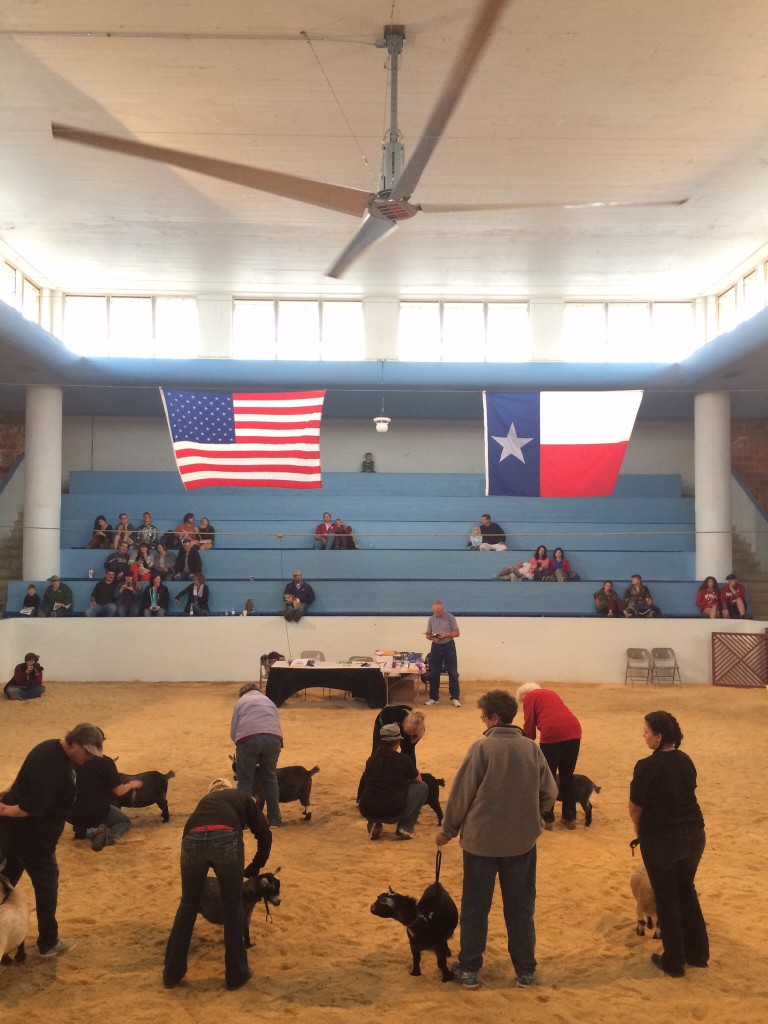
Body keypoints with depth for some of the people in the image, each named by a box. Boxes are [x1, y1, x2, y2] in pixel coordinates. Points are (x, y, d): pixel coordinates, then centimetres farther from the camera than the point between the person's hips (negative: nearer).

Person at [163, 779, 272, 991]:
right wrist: (253, 869, 35)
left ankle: (171, 973, 31)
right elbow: (265, 835, 23)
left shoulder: (205, 801, 40)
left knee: (188, 905, 22)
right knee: (232, 907, 16)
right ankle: (236, 974, 26)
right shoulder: (242, 797, 33)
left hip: (192, 839, 3)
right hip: (226, 838, -3)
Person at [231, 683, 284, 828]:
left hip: (249, 737, -3)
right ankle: (274, 819, 21)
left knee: (245, 779, 8)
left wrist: (239, 745, 32)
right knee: (269, 777, 18)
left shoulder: (241, 701, 24)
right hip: (273, 737, 3)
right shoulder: (269, 701, 34)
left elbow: (233, 731, 17)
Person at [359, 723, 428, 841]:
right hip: (393, 814, -4)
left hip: (367, 812, 4)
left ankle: (374, 824, 14)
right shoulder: (401, 759, -3)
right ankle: (406, 827, 8)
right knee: (422, 787, 14)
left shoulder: (372, 759, 9)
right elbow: (418, 780, 14)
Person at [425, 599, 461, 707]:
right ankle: (433, 697, 16)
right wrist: (432, 638, -13)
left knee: (453, 673, -1)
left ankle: (455, 698, 6)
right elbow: (428, 634, 10)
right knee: (434, 673, 6)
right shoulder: (431, 619, 5)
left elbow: (457, 633, -6)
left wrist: (446, 635, -22)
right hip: (436, 647, 3)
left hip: (449, 646, -3)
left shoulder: (450, 617, -6)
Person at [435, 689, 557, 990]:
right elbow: (549, 795, 1)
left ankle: (469, 969, 21)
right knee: (520, 908, 15)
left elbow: (461, 795, -11)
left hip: (481, 839, -3)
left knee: (475, 907, 11)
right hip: (522, 840, 3)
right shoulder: (532, 748, -5)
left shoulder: (482, 748, -16)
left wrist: (447, 830, 3)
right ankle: (525, 970, 24)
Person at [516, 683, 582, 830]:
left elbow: (529, 726, 5)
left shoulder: (529, 698, 12)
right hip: (574, 731, 6)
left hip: (552, 733, -6)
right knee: (567, 776, 19)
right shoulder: (550, 693, 31)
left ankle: (547, 819, 17)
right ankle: (570, 818, 26)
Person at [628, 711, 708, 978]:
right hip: (694, 835, 6)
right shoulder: (686, 761, 1)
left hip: (661, 839, -6)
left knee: (666, 898, 12)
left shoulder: (648, 767, -19)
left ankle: (674, 962, 23)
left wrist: (639, 830, 9)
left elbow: (635, 808, -12)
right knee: (686, 891, 24)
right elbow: (686, 795, 7)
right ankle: (697, 953, 34)